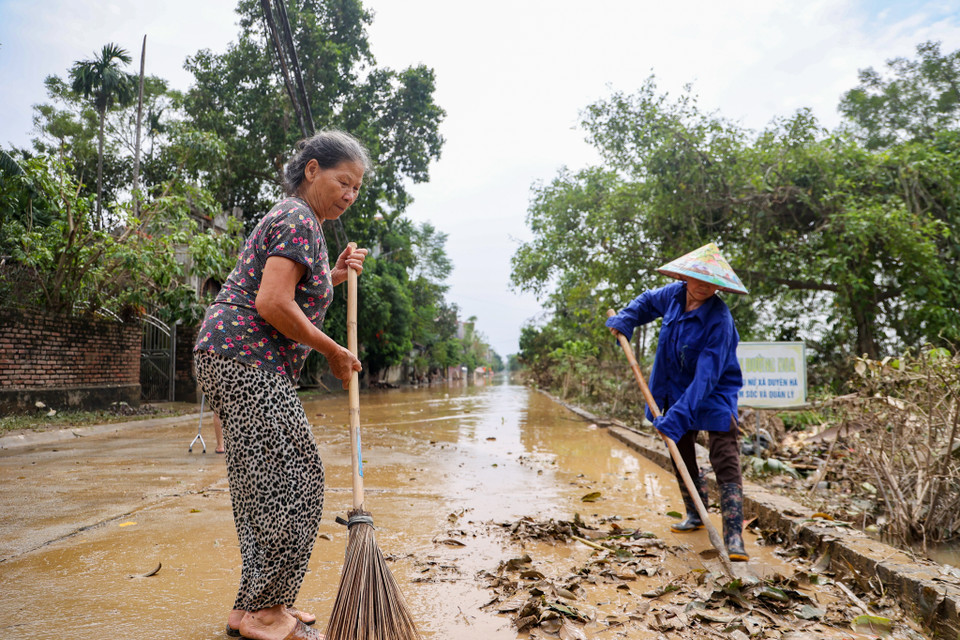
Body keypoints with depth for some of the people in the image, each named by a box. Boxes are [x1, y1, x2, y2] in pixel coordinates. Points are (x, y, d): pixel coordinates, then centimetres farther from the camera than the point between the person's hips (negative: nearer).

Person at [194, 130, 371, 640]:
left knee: (266, 486, 12)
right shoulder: (299, 220, -11)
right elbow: (273, 304, -22)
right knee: (290, 483, -7)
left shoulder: (291, 217, 23)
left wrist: (333, 276, 14)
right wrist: (333, 352, -12)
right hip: (246, 359, -11)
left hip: (240, 362, 11)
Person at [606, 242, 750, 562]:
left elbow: (707, 376, -33)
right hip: (677, 392, 7)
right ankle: (695, 515, 36)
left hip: (714, 396, -7)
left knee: (725, 463, -14)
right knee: (682, 458, 17)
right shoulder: (673, 295, -7)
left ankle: (734, 536, -11)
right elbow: (647, 301, 19)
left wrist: (678, 416, -38)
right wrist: (625, 320, 0)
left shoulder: (719, 320, -27)